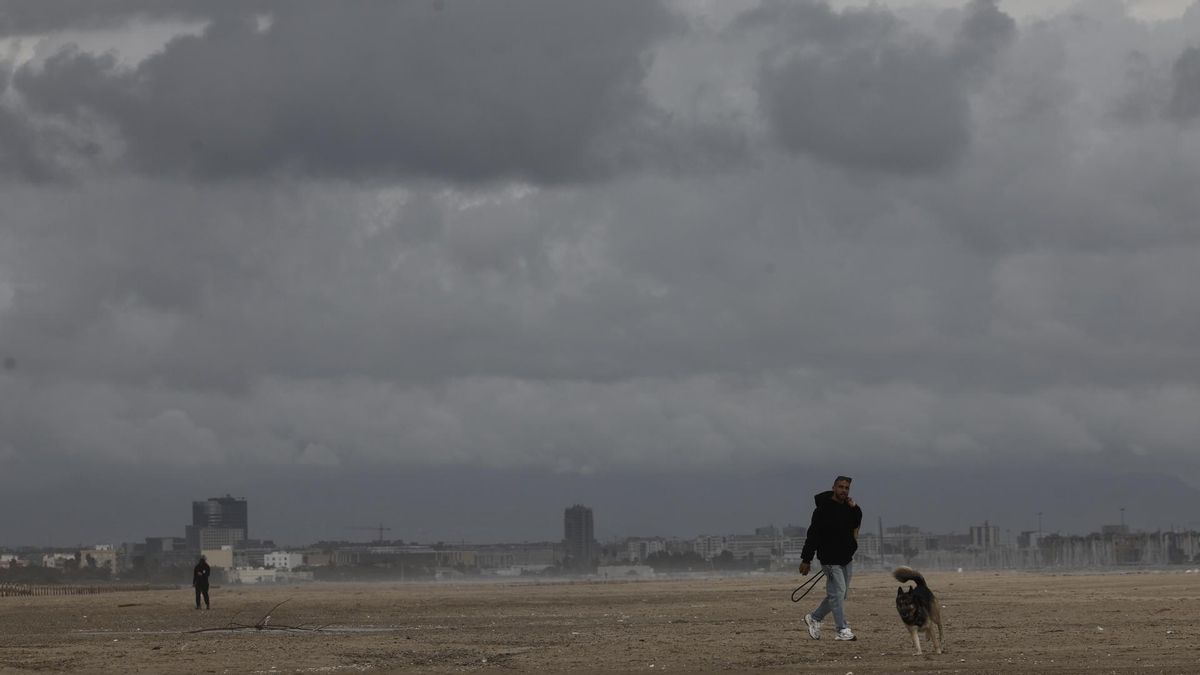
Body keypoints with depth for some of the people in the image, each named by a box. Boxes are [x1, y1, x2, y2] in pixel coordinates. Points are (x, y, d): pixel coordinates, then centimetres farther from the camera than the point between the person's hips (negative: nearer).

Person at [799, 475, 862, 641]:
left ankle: (814, 618, 28)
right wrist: (806, 560, -15)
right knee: (837, 593, -9)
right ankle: (842, 630, -7)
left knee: (838, 594, 13)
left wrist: (855, 509, -3)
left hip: (846, 558, 8)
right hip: (831, 560, -8)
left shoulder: (849, 507, 10)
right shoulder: (823, 509, -12)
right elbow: (813, 535, -13)